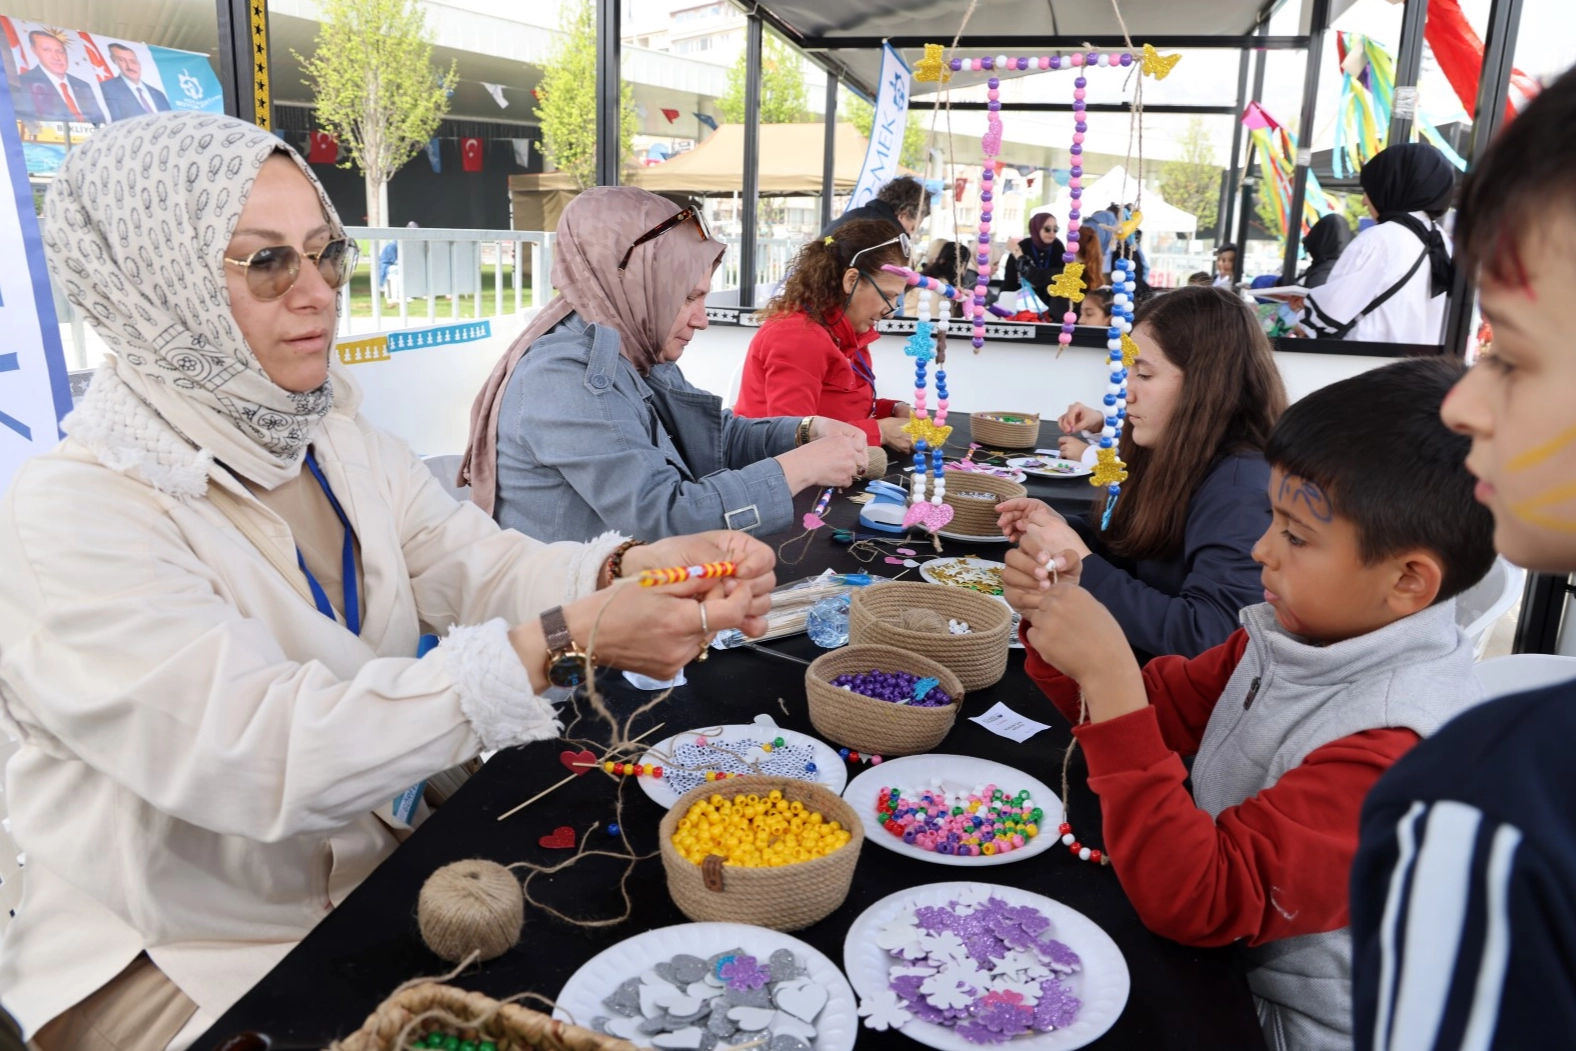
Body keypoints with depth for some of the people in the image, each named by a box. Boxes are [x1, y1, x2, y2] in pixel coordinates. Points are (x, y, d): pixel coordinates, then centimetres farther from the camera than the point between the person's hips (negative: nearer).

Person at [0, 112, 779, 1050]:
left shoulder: (339, 439, 1)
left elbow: (482, 566, -7)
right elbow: (262, 753, -33)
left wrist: (638, 567, -28)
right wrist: (566, 645, -39)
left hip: (381, 866, 6)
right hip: (183, 967, -5)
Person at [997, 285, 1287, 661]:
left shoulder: (1240, 487, -24)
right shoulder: (1172, 457, 1)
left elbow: (1205, 636, -33)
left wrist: (1082, 565, -25)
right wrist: (1063, 530, -7)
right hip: (1140, 666, 7)